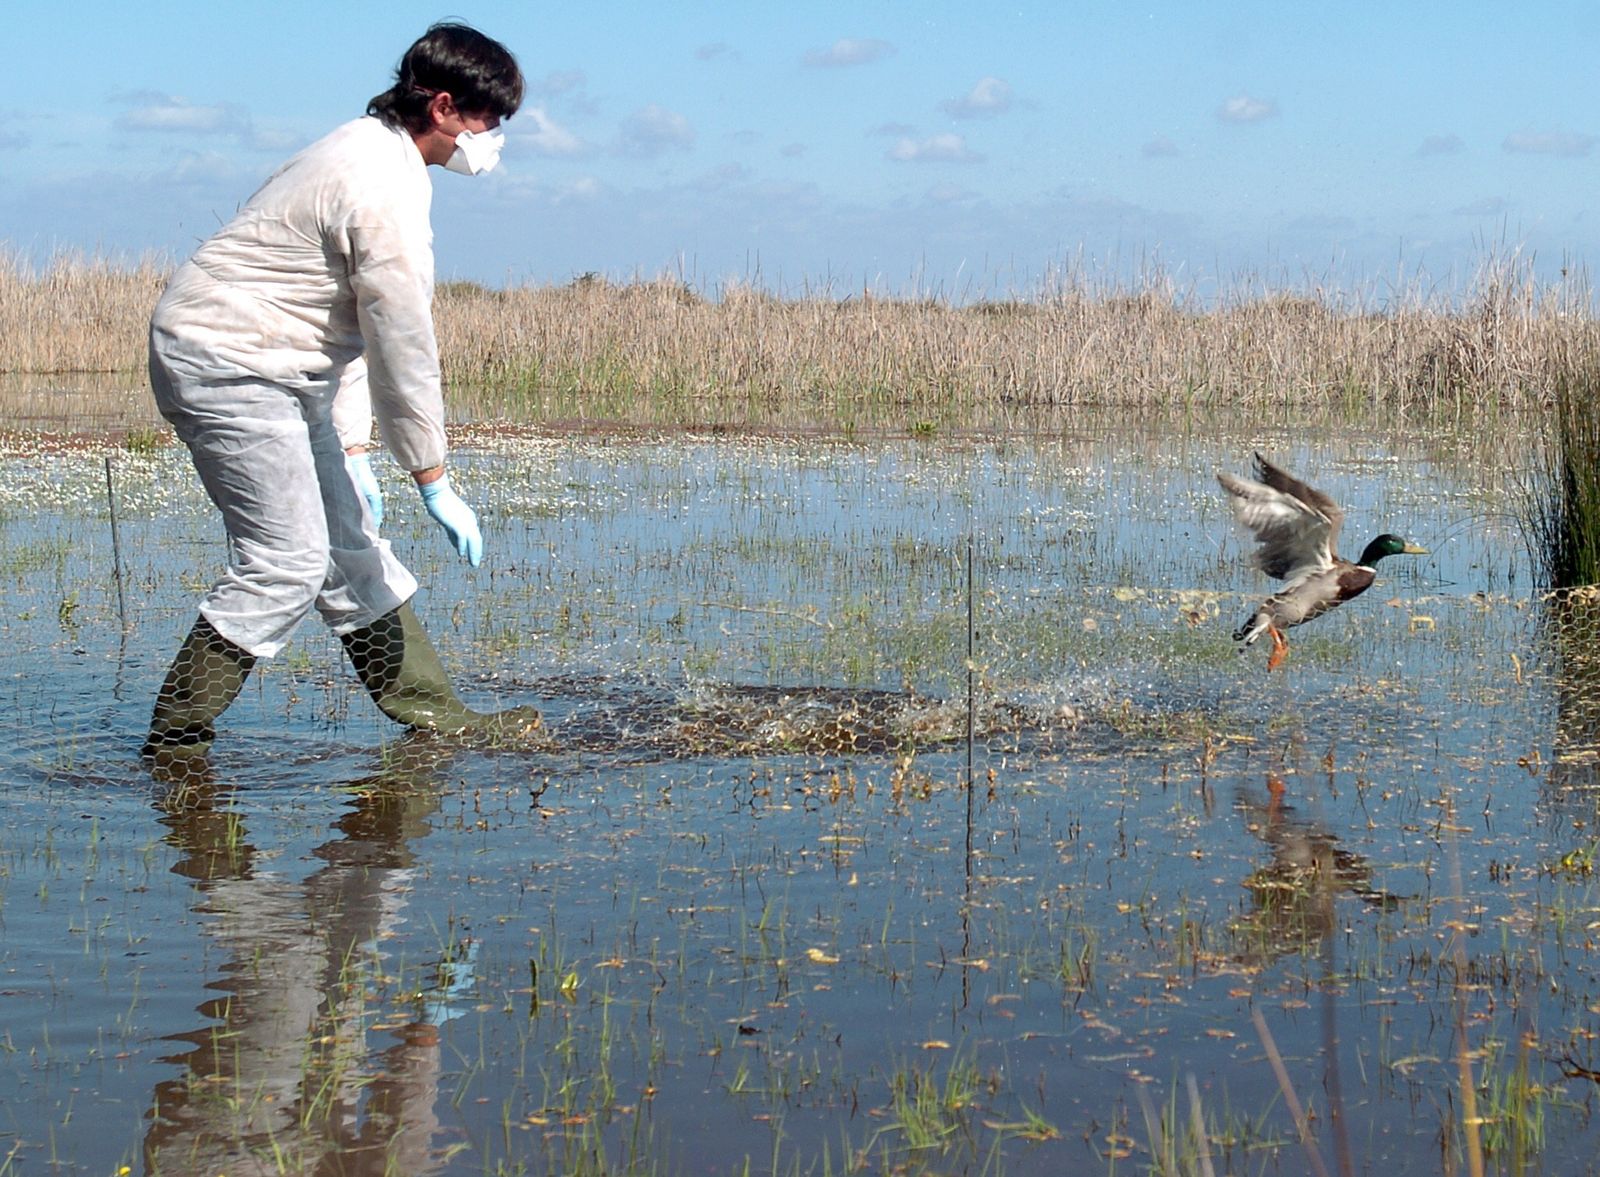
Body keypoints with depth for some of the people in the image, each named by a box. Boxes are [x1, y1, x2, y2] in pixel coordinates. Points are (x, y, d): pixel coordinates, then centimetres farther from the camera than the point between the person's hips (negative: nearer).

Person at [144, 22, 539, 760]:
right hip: (226, 365, -11)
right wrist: (434, 483, -14)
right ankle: (174, 745, -5)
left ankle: (433, 713, 19)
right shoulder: (385, 193, -21)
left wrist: (345, 439, 15)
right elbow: (403, 345, -20)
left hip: (276, 371, 11)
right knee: (286, 563, -12)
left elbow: (358, 326, 16)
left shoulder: (369, 149, 13)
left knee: (350, 547, 12)